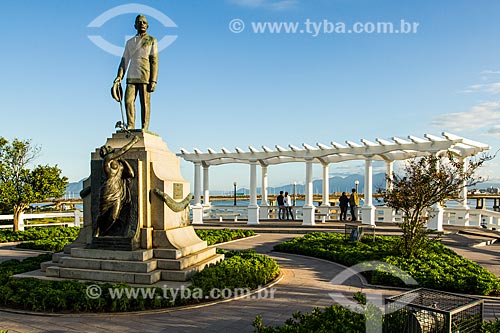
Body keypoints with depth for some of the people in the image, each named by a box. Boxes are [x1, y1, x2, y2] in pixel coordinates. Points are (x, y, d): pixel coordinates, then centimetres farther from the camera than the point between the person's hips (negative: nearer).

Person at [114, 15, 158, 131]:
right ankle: (130, 126, -1)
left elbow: (154, 61, -1)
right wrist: (119, 76, 1)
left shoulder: (152, 41, 8)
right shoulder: (130, 42, 21)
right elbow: (124, 60, 17)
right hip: (131, 77, 4)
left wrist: (153, 80, -11)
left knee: (144, 103, -6)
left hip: (145, 77, -4)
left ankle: (144, 129, -4)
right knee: (128, 100, -7)